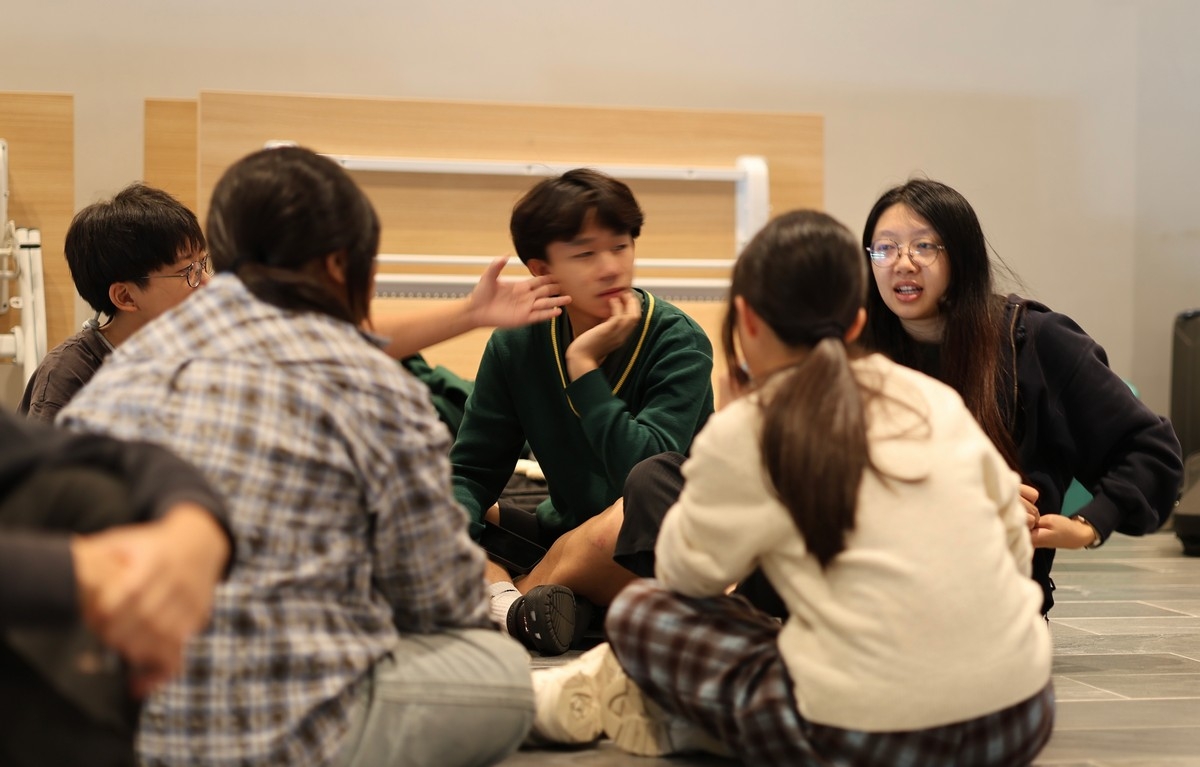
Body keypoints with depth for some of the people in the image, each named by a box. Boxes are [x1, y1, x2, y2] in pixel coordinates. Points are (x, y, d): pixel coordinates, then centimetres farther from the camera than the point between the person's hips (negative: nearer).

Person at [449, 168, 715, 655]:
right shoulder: (516, 346, -2)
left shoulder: (679, 344, -14)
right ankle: (508, 603, -33)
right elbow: (471, 471, -2)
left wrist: (584, 366, -24)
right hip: (568, 535, 5)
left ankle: (508, 606, -20)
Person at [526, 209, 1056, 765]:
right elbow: (1015, 544, 14)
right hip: (1023, 722, 4)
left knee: (638, 613, 12)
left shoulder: (742, 434, -3)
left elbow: (685, 573, 9)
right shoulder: (933, 398, 10)